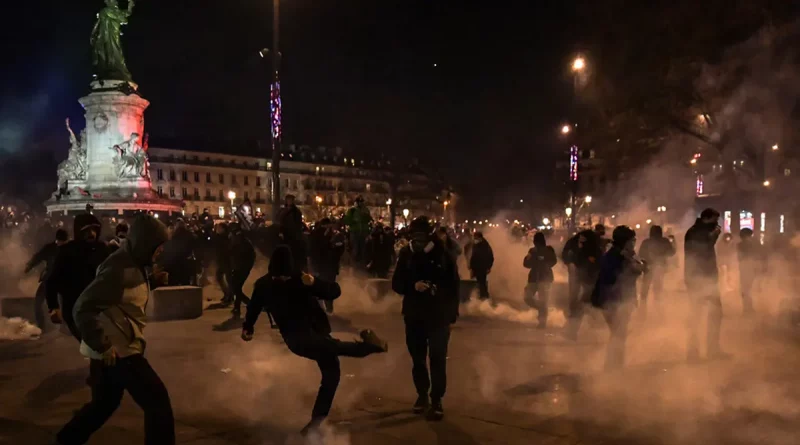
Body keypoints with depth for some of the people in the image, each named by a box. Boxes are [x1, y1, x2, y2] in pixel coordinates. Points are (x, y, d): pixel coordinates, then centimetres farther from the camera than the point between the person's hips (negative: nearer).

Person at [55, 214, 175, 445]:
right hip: (117, 350, -10)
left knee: (104, 402, 23)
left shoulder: (132, 263, 10)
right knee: (157, 400, -3)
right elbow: (84, 308, -25)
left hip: (117, 346, 10)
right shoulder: (120, 268, -21)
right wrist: (103, 346, -23)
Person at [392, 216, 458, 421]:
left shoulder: (442, 253, -9)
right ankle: (422, 395, 30)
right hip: (414, 315, 3)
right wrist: (413, 286, -22)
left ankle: (436, 400, 10)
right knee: (418, 358, 13)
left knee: (437, 359, 0)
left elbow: (452, 284, -3)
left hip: (439, 315, -2)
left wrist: (452, 312, -3)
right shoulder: (406, 254, -3)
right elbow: (396, 284, -3)